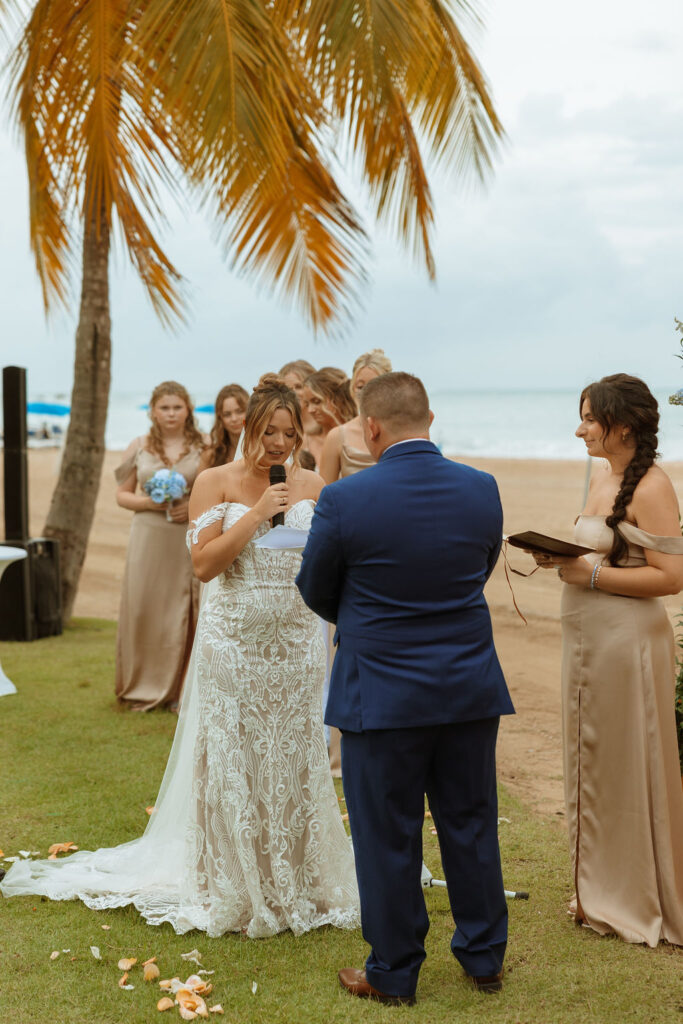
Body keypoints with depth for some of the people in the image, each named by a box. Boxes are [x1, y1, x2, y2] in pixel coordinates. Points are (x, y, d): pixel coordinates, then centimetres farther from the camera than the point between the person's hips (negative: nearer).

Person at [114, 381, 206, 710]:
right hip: (149, 538, 1)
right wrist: (149, 502, -7)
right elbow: (122, 495, 12)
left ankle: (178, 689, 10)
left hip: (191, 538, -1)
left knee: (185, 614, -3)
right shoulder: (139, 447, 9)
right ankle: (143, 689, 12)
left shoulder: (204, 447, 6)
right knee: (143, 609, -1)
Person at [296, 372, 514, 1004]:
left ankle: (394, 974, 23)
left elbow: (316, 592, 0)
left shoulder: (344, 500, -15)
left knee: (387, 838, 10)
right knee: (471, 824, 17)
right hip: (472, 689, 4)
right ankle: (485, 957, 31)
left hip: (383, 692, -4)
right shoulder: (482, 490, -4)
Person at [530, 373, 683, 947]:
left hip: (628, 641, -9)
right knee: (591, 765, 15)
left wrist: (591, 574, -21)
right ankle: (601, 894, 28)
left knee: (628, 769, 2)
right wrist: (560, 557, 3)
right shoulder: (602, 478, 11)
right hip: (588, 640, 9)